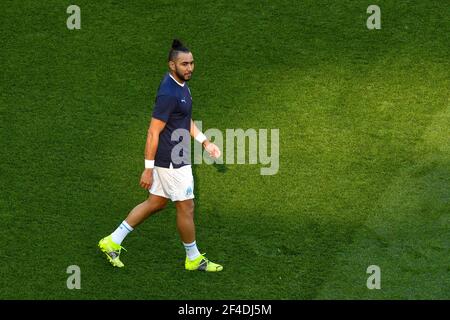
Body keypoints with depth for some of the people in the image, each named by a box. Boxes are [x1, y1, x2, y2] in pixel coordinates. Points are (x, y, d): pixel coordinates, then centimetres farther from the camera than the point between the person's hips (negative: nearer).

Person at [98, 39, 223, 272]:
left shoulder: (181, 85, 7)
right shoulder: (169, 94, -24)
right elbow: (153, 133, -22)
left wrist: (204, 141, 14)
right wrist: (148, 169, -20)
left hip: (175, 157, 10)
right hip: (172, 162, -10)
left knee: (156, 203, 17)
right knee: (186, 207, 5)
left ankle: (113, 242, 22)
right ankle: (193, 259, 22)